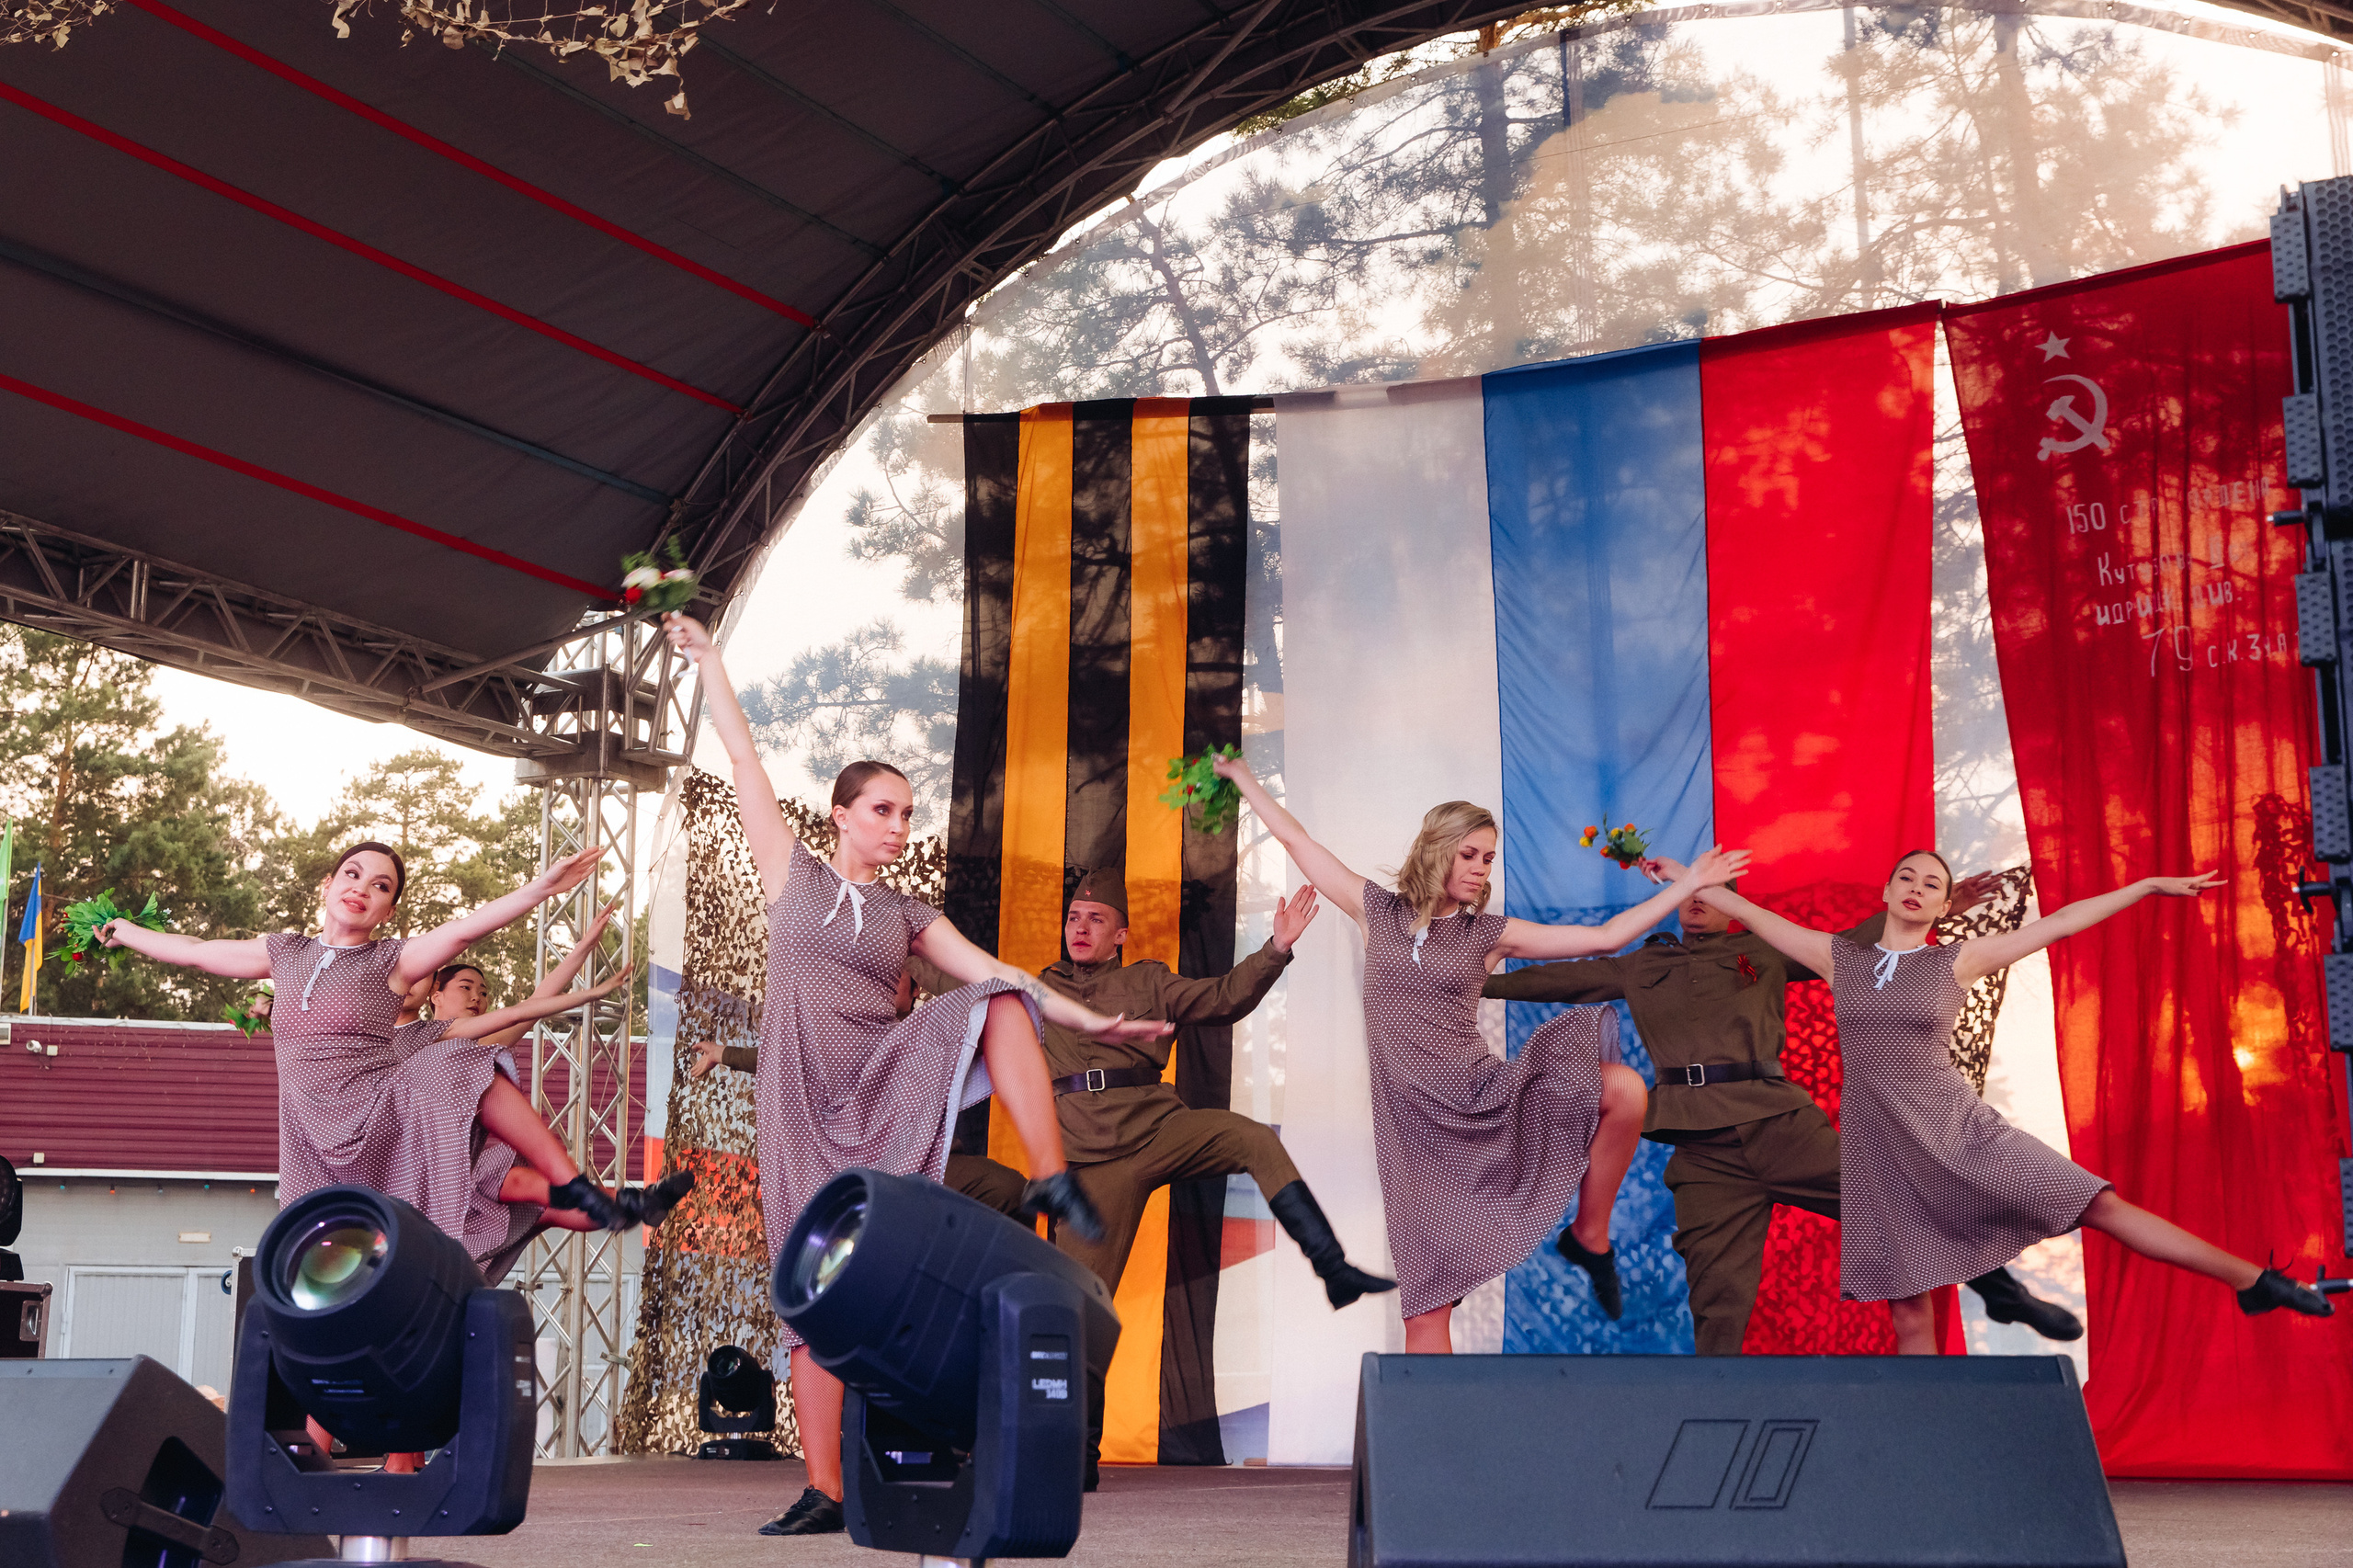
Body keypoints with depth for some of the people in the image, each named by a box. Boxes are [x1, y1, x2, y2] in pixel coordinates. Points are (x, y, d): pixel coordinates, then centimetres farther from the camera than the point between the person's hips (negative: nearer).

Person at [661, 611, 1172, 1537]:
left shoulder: (908, 916, 14)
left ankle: (1052, 1180, -31)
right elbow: (743, 759, 7)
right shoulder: (794, 872, 9)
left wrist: (1090, 1021, 1)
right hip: (800, 1101, -1)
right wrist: (706, 660, 6)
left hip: (882, 1081, 2)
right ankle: (823, 1491, -1)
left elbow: (990, 971, 9)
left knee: (998, 1004, -23)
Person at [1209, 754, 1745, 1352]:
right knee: (1426, 1302, -6)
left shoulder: (1490, 934, 7)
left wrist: (1688, 883, 5)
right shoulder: (1378, 912, 6)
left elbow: (1604, 937, 7)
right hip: (1416, 1122, -1)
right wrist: (1239, 775, 19)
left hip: (1485, 1098, 1)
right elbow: (1296, 840, 14)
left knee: (1623, 1088, -22)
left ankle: (1589, 1236, -3)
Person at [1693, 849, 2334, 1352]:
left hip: (1955, 1129, -1)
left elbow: (2057, 923, 4)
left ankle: (2253, 1280, 1)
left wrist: (2148, 885, 4)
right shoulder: (1840, 958, 7)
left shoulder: (1957, 961, 4)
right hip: (1876, 1145, 1)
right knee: (1906, 1307, 1)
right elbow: (1751, 913, 11)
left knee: (2099, 1205, -7)